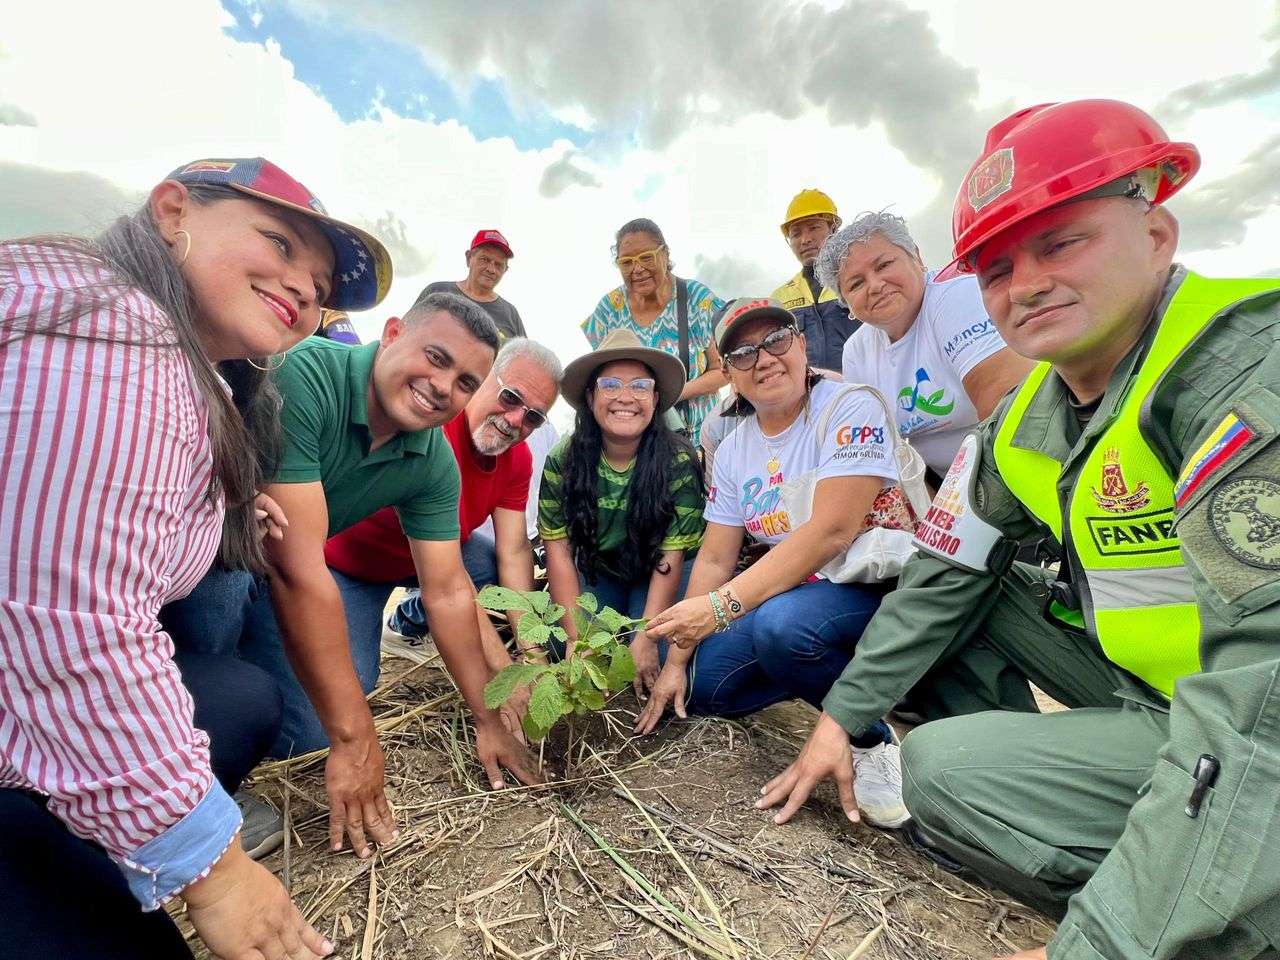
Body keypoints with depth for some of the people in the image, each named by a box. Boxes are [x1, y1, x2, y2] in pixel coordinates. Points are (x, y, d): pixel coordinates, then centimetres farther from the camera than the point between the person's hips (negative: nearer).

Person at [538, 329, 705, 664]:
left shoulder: (679, 461, -21)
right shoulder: (562, 462, -15)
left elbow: (671, 556, -20)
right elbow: (558, 549, -13)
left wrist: (646, 639, -25)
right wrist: (577, 636, -20)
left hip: (661, 576, -2)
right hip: (596, 574, 2)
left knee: (660, 651, -23)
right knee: (560, 644, -18)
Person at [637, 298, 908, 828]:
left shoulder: (851, 410, -16)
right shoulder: (733, 450, 3)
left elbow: (831, 531, -27)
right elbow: (715, 558, 2)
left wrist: (722, 606, -31)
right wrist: (675, 659, -3)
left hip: (877, 586, -7)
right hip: (793, 591, 7)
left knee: (783, 623, -36)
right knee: (700, 685, -3)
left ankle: (873, 741, -4)